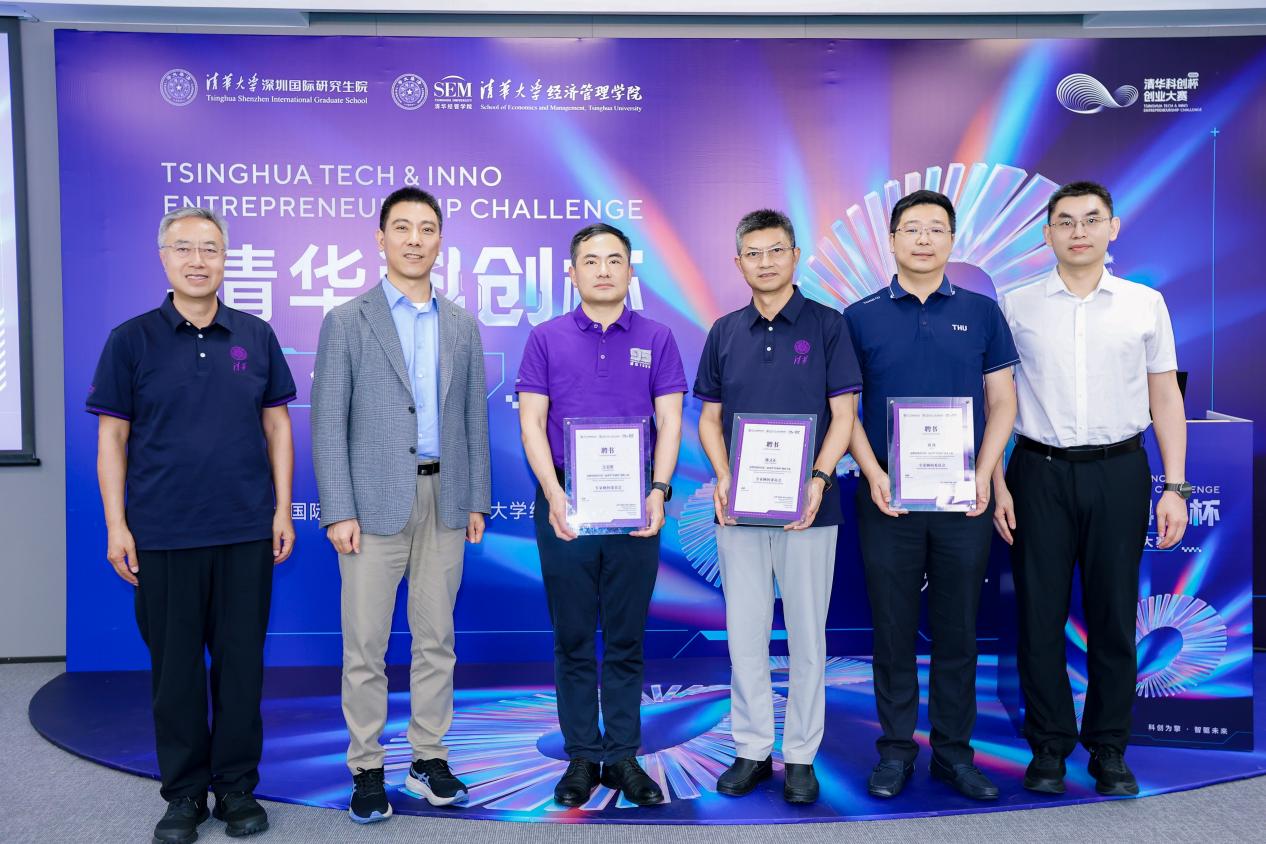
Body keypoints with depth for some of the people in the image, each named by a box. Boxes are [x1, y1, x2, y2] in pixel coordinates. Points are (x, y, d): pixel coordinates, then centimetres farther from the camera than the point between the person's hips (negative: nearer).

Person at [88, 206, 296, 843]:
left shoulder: (256, 336, 6)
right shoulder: (131, 339, 2)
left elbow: (277, 426, 7)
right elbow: (112, 438, 2)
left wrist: (283, 509, 1)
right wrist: (116, 525, -3)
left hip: (247, 531, 1)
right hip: (162, 533, -1)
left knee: (241, 661, 8)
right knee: (174, 665, 8)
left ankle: (237, 785, 23)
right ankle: (183, 793, 24)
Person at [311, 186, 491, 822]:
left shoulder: (462, 326, 11)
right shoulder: (347, 321, 1)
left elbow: (474, 418, 12)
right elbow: (328, 424, -4)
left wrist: (477, 499, 7)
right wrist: (338, 511, -10)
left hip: (444, 500, 3)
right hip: (375, 501, -3)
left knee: (436, 639, 10)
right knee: (364, 644, 2)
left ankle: (429, 759, 23)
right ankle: (367, 770, 17)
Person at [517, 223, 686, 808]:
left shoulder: (656, 339, 6)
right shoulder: (547, 339, 5)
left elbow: (670, 422, 1)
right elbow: (532, 421, -1)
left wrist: (658, 490, -13)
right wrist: (554, 494, -13)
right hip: (565, 505, 0)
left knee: (625, 641, 8)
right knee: (573, 640, 8)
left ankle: (623, 757, 20)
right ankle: (582, 758, 21)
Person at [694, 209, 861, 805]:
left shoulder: (827, 325, 0)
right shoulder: (725, 332, 9)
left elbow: (843, 415, -3)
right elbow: (710, 417, 10)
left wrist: (818, 479, -18)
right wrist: (722, 478, -7)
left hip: (808, 506, -2)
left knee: (806, 635, 7)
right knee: (745, 633, 9)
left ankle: (800, 755, 20)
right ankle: (751, 750, 23)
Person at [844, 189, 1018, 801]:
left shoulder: (981, 312, 7)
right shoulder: (860, 317, 4)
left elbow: (1002, 401, 7)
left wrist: (983, 475, -6)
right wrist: (873, 473, -10)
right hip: (887, 495, -1)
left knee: (957, 630, 9)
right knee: (893, 629, 6)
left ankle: (954, 751, 23)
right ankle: (896, 750, 20)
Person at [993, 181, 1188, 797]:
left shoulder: (1146, 303, 7)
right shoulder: (1016, 306, 4)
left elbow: (1165, 398, 8)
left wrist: (1175, 487, 1)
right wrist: (995, 482, -3)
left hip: (1119, 471, 1)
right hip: (1040, 472, -1)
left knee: (1113, 614, 7)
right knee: (1040, 613, 3)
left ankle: (1109, 749, 21)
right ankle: (1048, 747, 17)